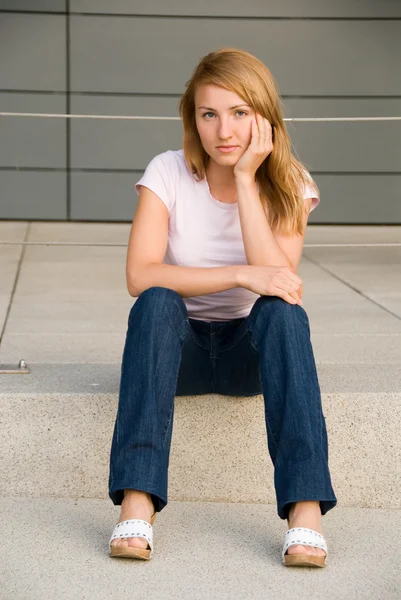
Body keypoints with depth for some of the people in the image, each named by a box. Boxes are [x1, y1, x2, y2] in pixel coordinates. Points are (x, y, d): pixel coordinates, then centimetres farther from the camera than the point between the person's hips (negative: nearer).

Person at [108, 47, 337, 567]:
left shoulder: (289, 184, -6)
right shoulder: (169, 173, -9)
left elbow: (277, 278, -22)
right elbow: (140, 275, -22)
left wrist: (245, 178, -23)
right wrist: (242, 275, -30)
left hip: (253, 350, 1)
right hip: (179, 347, 0)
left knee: (284, 310, -33)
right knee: (158, 303, -33)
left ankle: (306, 511, -40)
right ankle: (137, 505, -41)